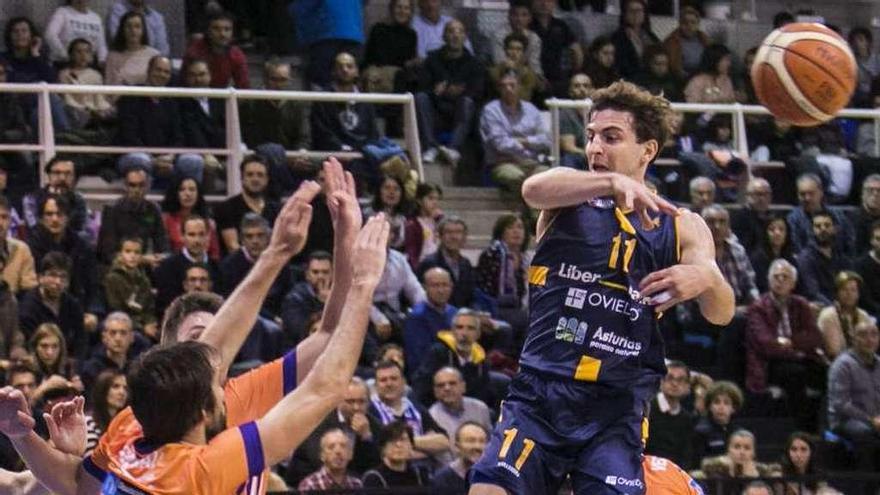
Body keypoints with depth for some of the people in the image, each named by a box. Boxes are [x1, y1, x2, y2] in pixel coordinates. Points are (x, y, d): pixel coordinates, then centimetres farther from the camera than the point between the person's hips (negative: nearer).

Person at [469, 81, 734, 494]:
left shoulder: (681, 227, 7)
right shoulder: (569, 199, 5)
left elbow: (721, 313, -4)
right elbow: (534, 189, -21)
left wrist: (704, 278, -30)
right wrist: (613, 183, -40)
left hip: (615, 412, 0)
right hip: (539, 396, 0)